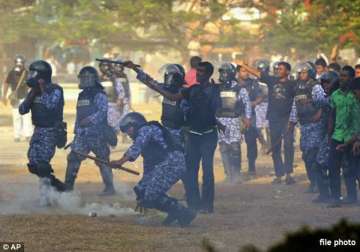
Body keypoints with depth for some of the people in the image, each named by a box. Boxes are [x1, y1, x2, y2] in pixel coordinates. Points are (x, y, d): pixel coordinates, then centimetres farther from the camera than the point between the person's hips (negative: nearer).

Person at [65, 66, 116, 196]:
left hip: (97, 133, -7)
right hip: (82, 134, 7)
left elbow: (102, 111, -20)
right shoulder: (82, 95, 18)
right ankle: (68, 186, 5)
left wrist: (90, 119, -30)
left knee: (102, 160, -2)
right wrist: (76, 131, 22)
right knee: (73, 158, 1)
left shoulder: (99, 95, -7)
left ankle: (110, 188, 4)